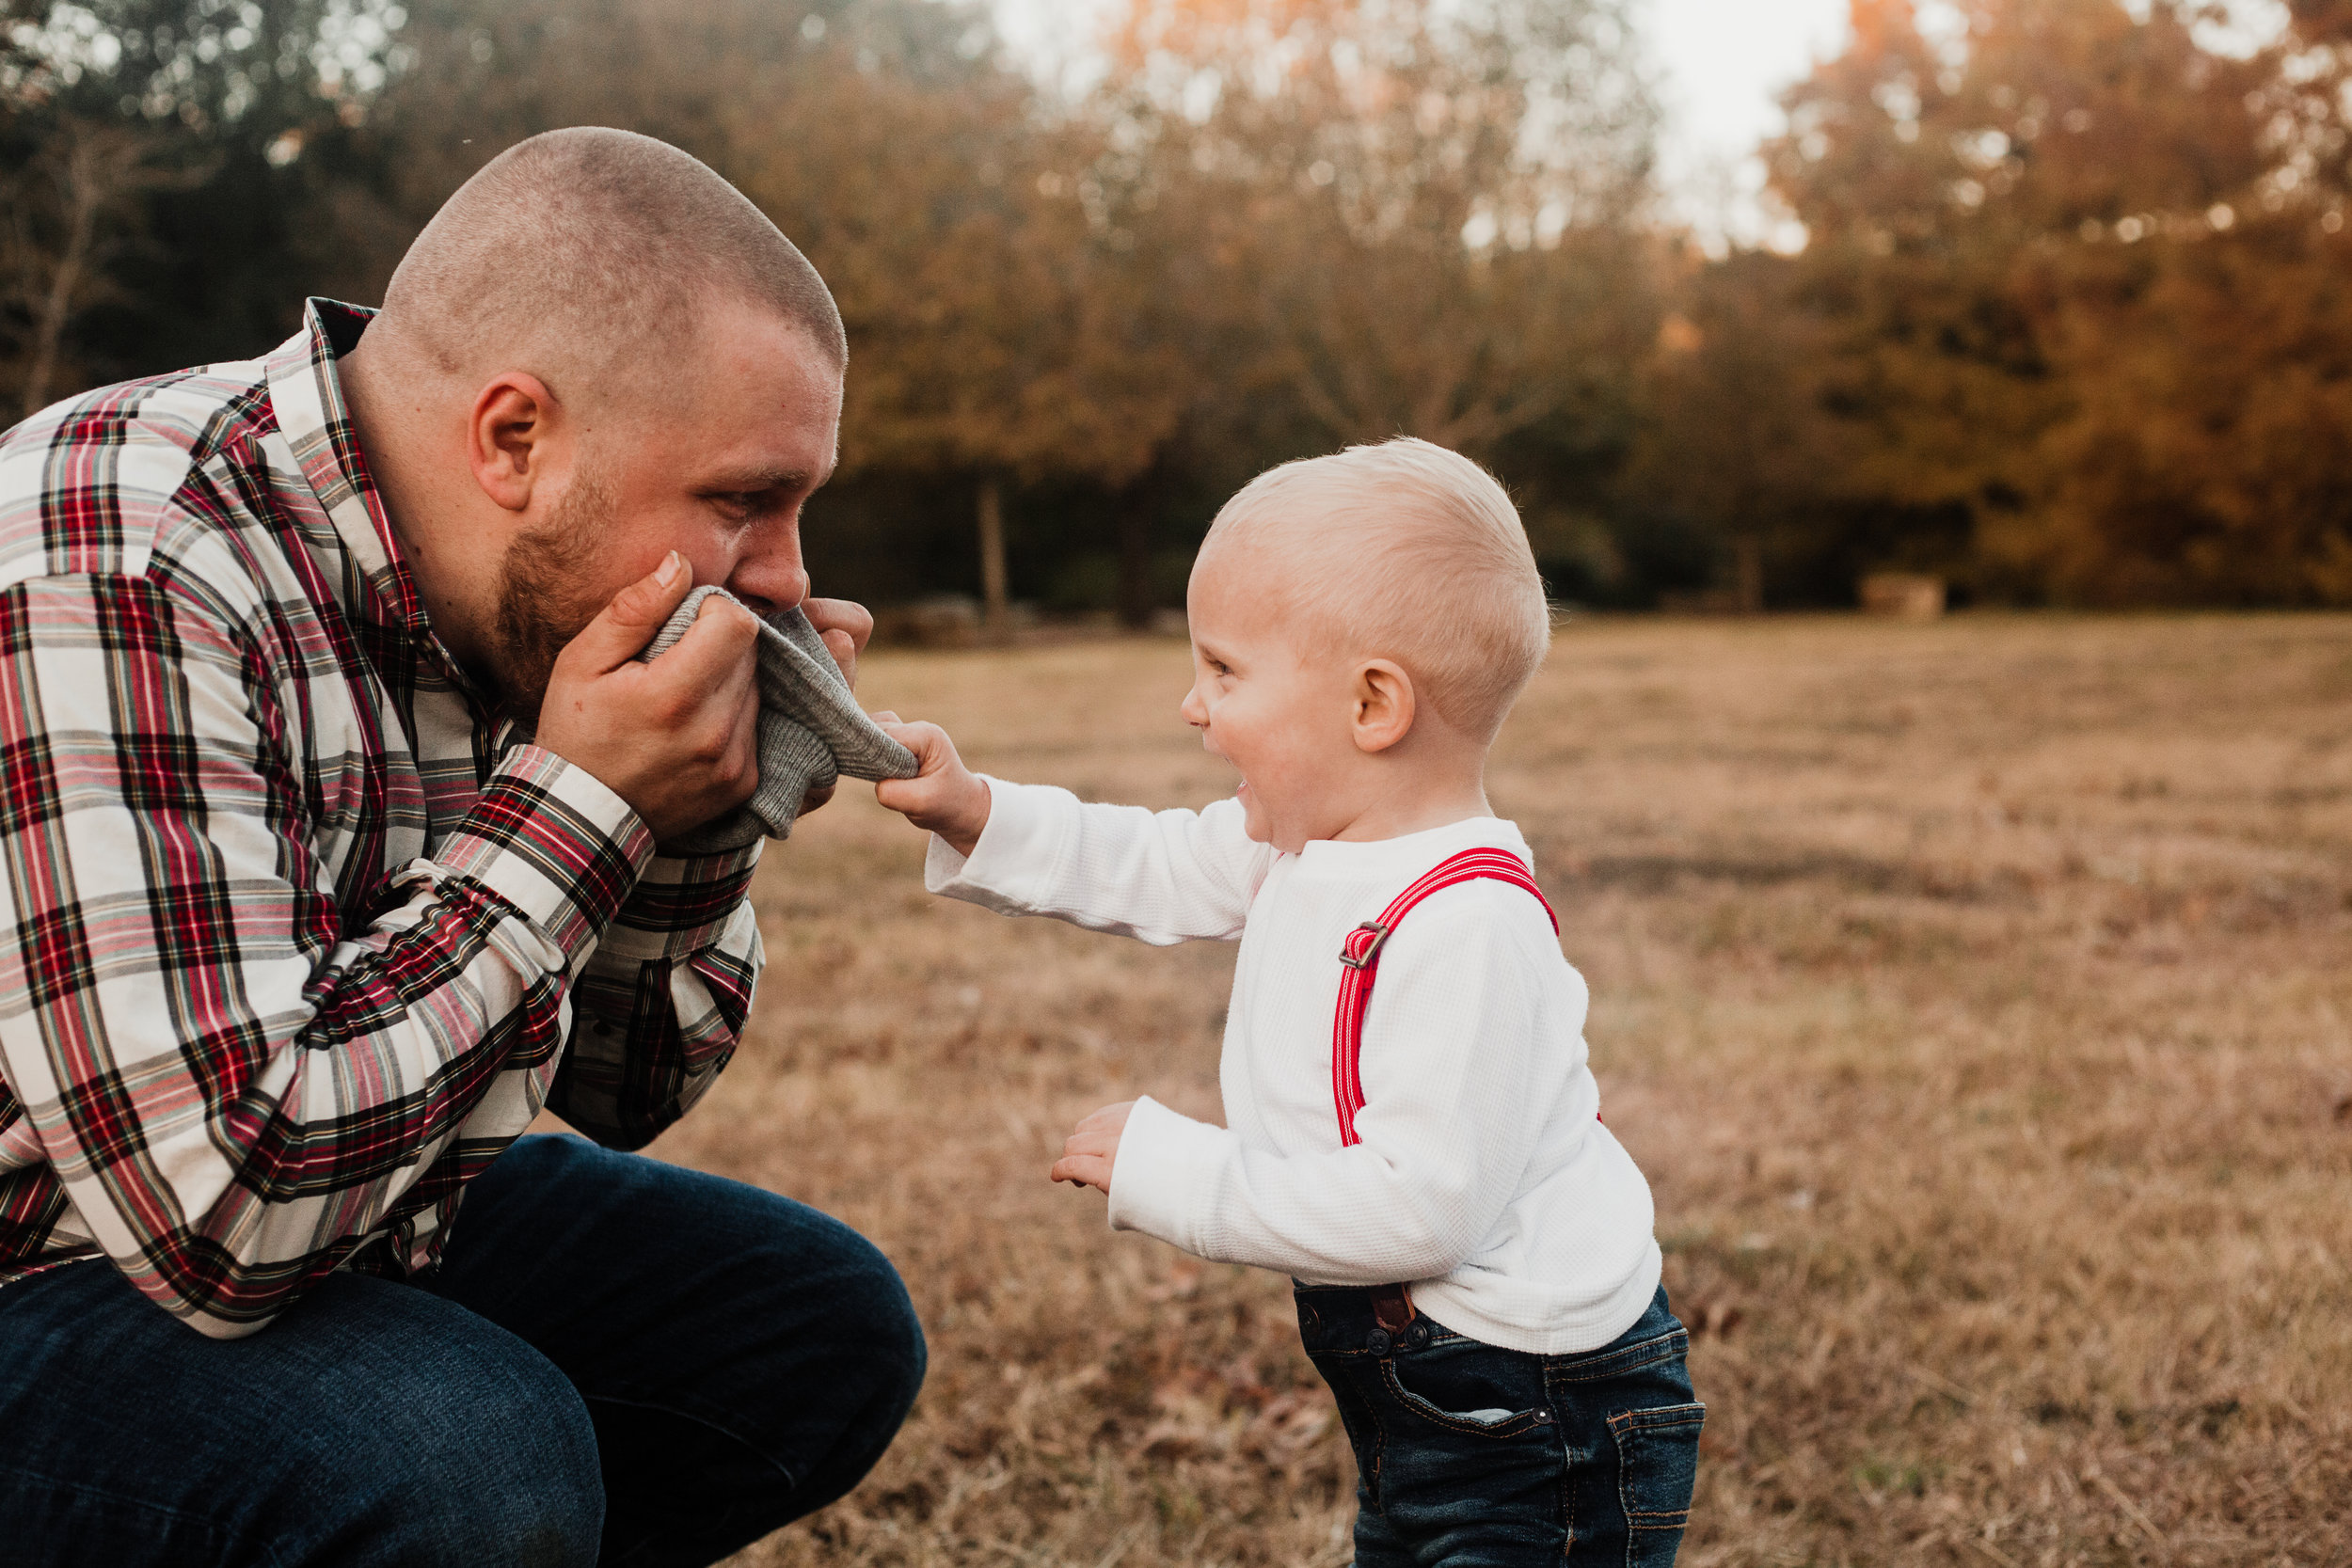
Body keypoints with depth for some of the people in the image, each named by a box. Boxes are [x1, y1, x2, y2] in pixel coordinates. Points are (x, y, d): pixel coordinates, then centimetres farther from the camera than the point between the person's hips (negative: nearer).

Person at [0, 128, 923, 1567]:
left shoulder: (517, 592, -3)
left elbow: (617, 1089, 6)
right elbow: (224, 1203, -34)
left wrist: (701, 809, -12)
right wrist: (580, 805, -28)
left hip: (358, 1221, 8)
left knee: (829, 1330, 3)